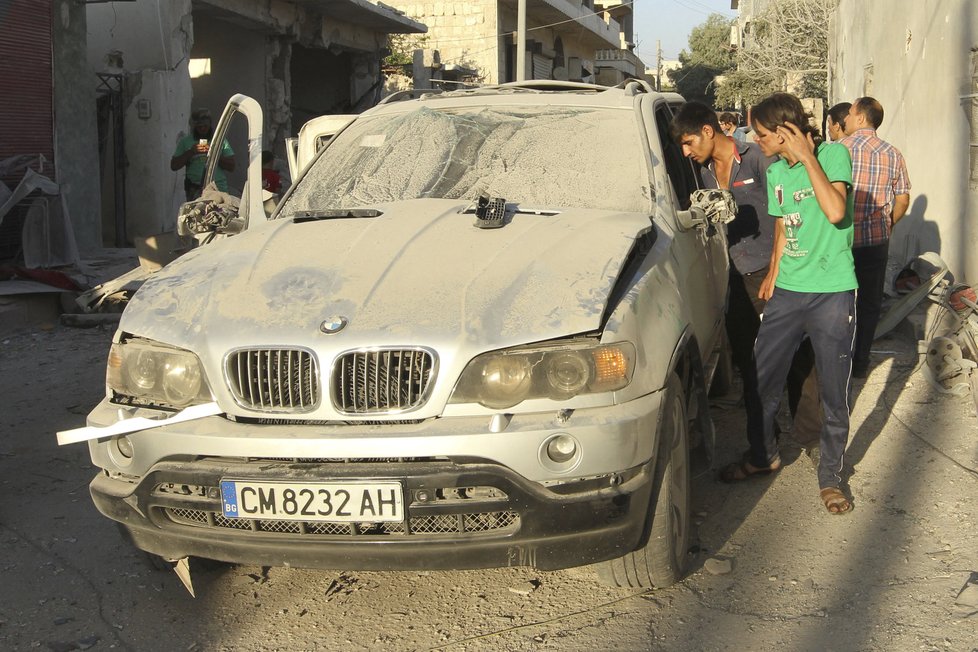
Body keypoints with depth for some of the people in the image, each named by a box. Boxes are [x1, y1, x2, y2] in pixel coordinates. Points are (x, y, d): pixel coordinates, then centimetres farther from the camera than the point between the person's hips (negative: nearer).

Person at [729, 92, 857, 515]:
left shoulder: (833, 154, -10)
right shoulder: (775, 172, 10)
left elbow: (835, 212, -25)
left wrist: (807, 156, -21)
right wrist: (773, 273, 13)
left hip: (832, 293, -6)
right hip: (786, 291, 6)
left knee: (834, 392, 3)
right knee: (760, 379, 9)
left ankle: (830, 477, 18)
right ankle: (764, 456, 30)